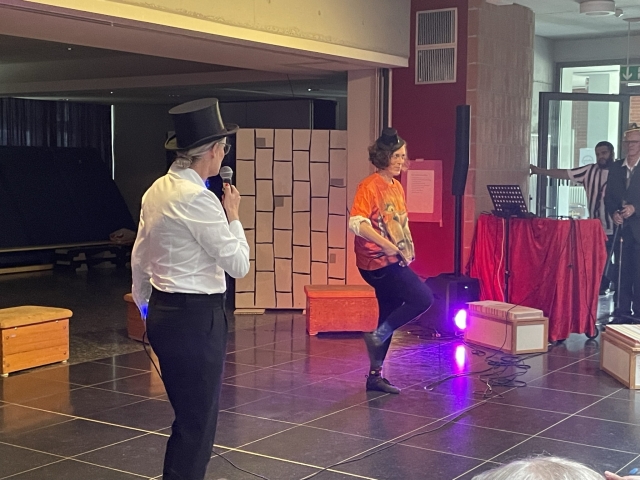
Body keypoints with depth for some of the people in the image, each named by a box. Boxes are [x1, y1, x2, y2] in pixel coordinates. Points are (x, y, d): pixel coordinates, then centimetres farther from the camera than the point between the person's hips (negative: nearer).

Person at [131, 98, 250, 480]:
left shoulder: (157, 191, 8)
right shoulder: (198, 198, -19)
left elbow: (139, 260, 15)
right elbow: (238, 264, -17)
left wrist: (146, 310, 27)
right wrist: (233, 215, -3)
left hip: (164, 313, 9)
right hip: (197, 318, -9)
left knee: (189, 414, 21)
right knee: (198, 423, 2)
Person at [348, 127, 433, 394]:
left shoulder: (397, 186, 13)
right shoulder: (369, 186, -13)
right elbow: (357, 223, -24)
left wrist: (407, 248, 6)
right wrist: (388, 246, -24)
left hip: (392, 262, 9)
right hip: (378, 262, -9)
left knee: (389, 318, 11)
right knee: (423, 298, -15)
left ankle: (375, 375, 19)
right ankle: (377, 336, -4)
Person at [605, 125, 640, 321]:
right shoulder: (616, 167, 12)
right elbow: (609, 196, 14)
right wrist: (614, 212, -3)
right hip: (622, 227, 4)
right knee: (623, 271, 5)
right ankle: (623, 311, 11)